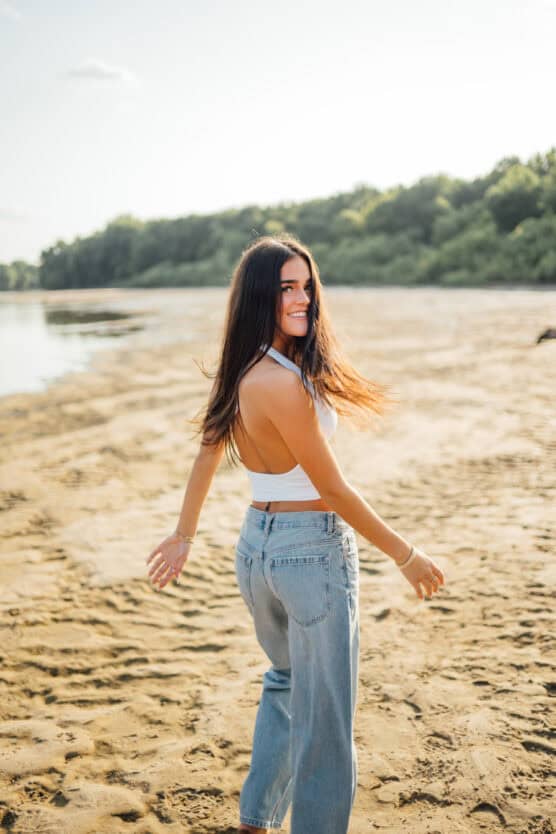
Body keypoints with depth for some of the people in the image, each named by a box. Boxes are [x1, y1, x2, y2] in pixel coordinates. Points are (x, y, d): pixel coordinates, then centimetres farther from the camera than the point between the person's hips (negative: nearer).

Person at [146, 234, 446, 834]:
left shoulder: (240, 373, 3)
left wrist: (185, 536, 24)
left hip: (256, 546, 9)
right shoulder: (284, 382, -24)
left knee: (285, 682, 28)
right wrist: (405, 554, -8)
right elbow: (332, 489, -19)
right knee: (323, 717, 6)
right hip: (312, 550, -9)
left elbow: (208, 452, 13)